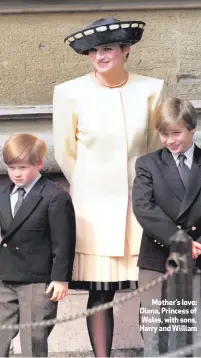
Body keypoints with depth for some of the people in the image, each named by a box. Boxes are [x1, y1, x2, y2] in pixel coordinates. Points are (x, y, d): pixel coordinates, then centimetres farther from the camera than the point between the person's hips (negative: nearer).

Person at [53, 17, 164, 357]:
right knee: (100, 292, 2)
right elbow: (65, 153, 5)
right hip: (94, 204, -1)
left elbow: (157, 148, 10)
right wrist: (90, 188, 9)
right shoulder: (70, 93, -4)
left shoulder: (150, 89, -1)